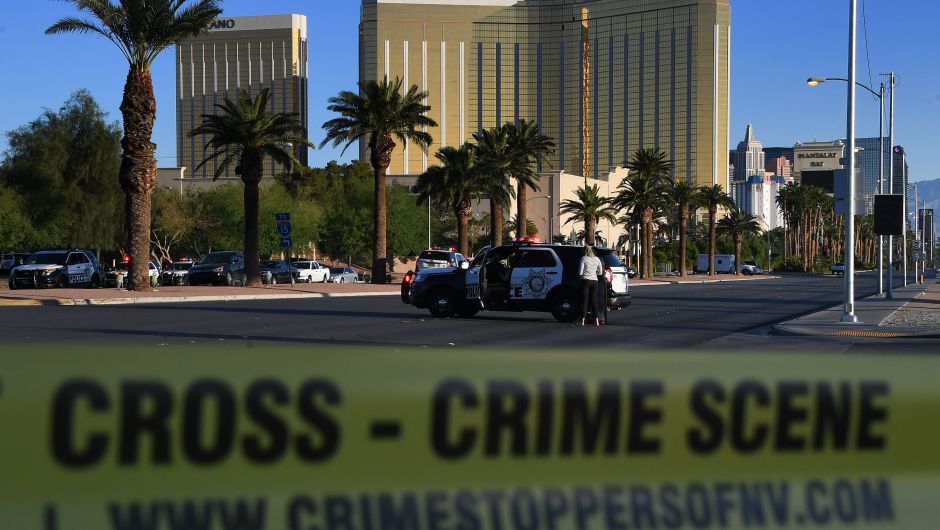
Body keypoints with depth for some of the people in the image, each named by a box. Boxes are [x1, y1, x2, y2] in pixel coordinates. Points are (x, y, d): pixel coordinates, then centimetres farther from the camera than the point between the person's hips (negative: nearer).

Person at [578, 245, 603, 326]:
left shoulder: (584, 259, -6)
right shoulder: (597, 259, 7)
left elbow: (580, 272, -7)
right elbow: (600, 272, 11)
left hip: (586, 280, -4)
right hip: (594, 281, 4)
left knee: (584, 300, 0)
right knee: (594, 301, 8)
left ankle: (583, 320, -2)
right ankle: (596, 320, 3)